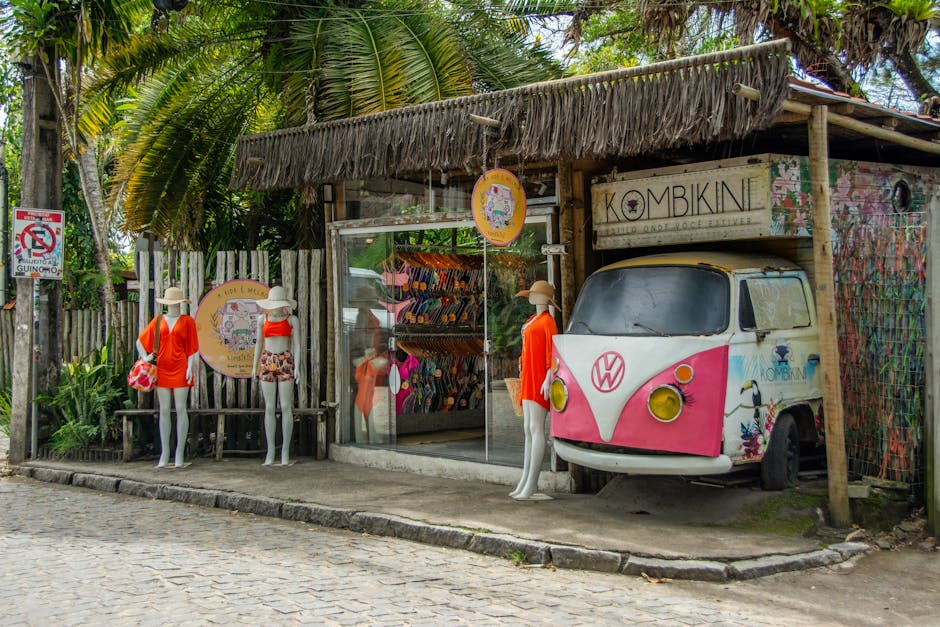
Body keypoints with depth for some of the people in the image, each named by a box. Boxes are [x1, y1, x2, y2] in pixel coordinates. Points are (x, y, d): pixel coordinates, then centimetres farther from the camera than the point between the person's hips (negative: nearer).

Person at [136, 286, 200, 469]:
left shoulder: (187, 321, 4)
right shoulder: (158, 320, 11)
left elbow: (193, 347, 1)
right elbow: (140, 341, 18)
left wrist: (190, 367, -8)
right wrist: (144, 357, 4)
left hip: (180, 368, -3)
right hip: (161, 368, 3)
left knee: (181, 409, -5)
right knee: (164, 410, 4)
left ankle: (179, 453, 1)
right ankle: (164, 453, 9)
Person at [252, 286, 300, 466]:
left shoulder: (292, 320, 3)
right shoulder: (262, 319, 9)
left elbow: (297, 344, 0)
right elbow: (258, 343, 14)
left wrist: (297, 366, -9)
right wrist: (255, 365, 9)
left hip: (286, 362, -2)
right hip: (267, 362, 2)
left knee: (286, 407, -4)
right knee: (269, 408, 2)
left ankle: (285, 451, 2)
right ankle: (270, 451, 7)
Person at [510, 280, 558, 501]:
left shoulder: (547, 321, -8)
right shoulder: (532, 321, 20)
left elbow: (552, 351, -16)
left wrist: (548, 379, -24)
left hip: (539, 379, -10)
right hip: (528, 380, 10)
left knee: (536, 429, -10)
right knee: (528, 429, 9)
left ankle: (531, 486, -12)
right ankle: (525, 481, 13)